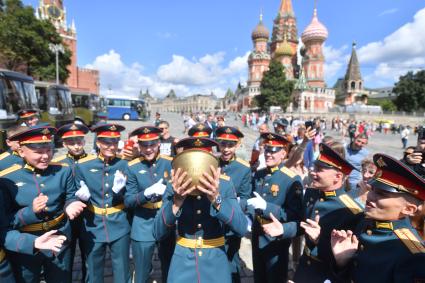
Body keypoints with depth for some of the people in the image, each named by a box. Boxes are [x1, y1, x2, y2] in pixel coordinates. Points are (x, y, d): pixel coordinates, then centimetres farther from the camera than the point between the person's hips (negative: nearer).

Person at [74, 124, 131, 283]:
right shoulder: (82, 165, -6)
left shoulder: (123, 165, -4)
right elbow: (78, 197, 2)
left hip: (119, 226, 0)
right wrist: (84, 196, -21)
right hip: (93, 227, 0)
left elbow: (127, 199, -1)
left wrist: (119, 190, -22)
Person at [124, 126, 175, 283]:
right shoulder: (132, 167, -5)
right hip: (143, 227, -1)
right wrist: (147, 193, -23)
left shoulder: (170, 163, -5)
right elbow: (128, 201, -6)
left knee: (169, 270, 19)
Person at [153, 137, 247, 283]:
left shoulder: (224, 184, -11)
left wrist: (217, 199, -35)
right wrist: (176, 202, -32)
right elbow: (158, 234, -16)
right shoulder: (174, 186, -11)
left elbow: (241, 229, -20)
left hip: (216, 264, 0)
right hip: (182, 264, 0)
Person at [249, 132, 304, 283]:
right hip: (257, 235, 6)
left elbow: (295, 214, -22)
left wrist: (265, 207, -30)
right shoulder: (258, 175, 2)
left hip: (276, 238, -6)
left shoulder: (292, 179, -19)